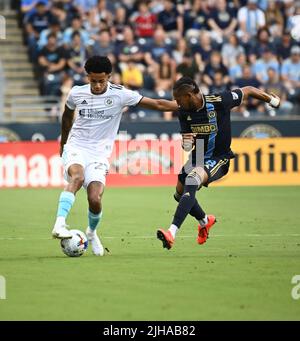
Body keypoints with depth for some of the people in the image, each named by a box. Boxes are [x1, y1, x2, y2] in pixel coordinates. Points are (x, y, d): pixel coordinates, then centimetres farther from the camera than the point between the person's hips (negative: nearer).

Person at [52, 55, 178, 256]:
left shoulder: (120, 94, -6)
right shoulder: (76, 93, 1)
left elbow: (156, 104, -5)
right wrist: (63, 142, 34)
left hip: (99, 154, 0)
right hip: (76, 147, 0)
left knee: (95, 199, -15)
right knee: (78, 177, -33)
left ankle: (92, 233, 18)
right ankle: (59, 224, -42)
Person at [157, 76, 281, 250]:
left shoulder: (219, 102, -22)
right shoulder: (184, 112, -7)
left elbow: (247, 90, -6)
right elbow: (188, 146, 2)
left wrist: (272, 100, 9)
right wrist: (186, 143, -24)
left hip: (218, 159, -7)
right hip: (197, 158, 7)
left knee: (191, 180, -32)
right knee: (180, 193, 16)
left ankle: (172, 232, -41)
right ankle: (204, 221, 48)